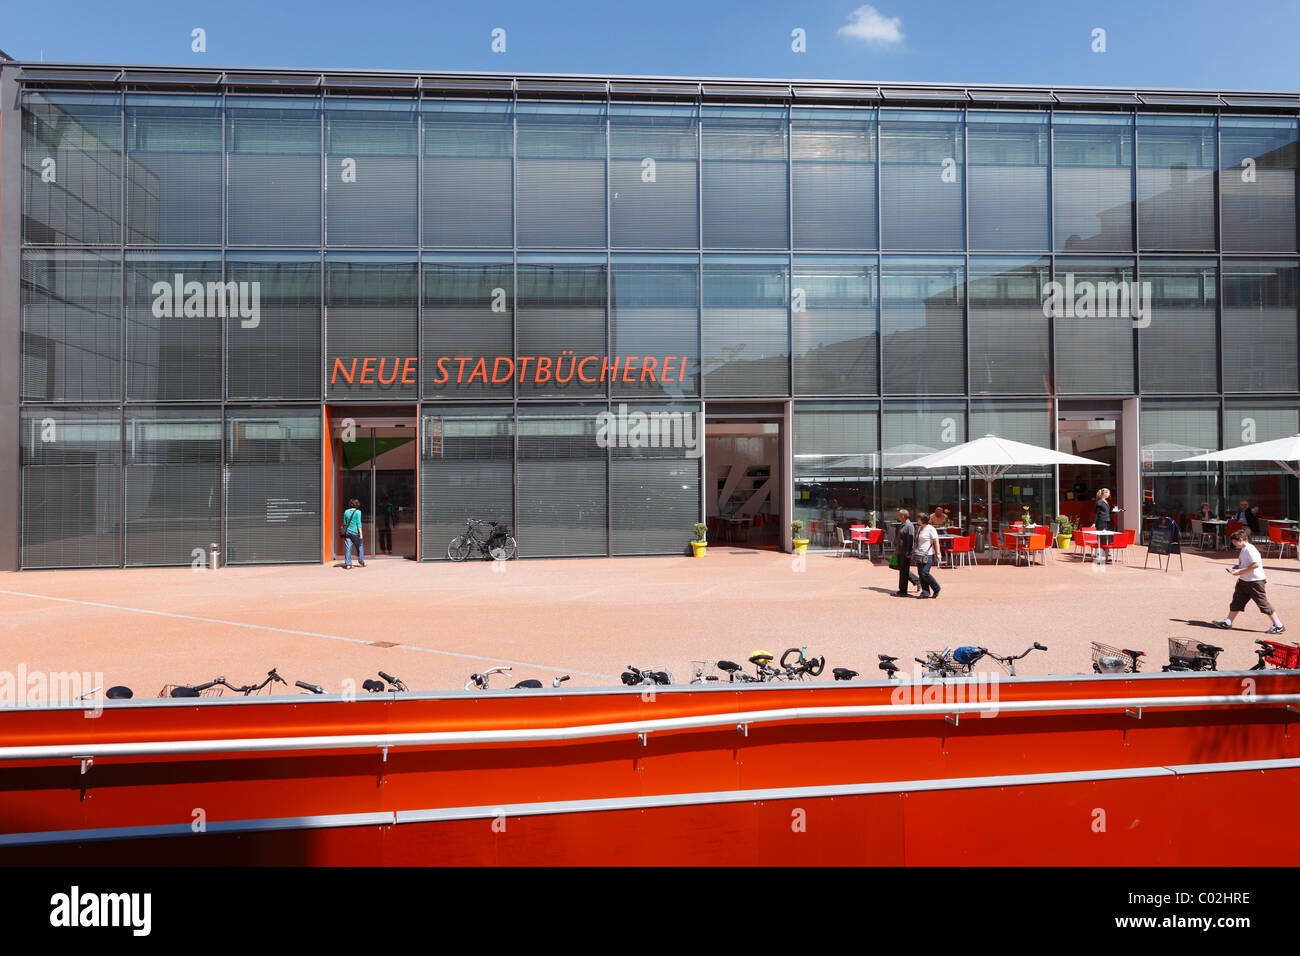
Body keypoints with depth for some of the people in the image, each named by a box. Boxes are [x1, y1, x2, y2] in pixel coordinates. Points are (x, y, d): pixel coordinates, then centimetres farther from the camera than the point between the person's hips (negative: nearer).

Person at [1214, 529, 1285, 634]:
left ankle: (1279, 626, 8)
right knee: (1237, 600, 9)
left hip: (1255, 581, -10)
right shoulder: (1243, 550, 12)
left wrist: (1240, 571, -23)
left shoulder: (1250, 549, -19)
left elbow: (1256, 564, -26)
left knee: (1263, 603, -2)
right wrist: (1236, 569, 7)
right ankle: (1228, 622, 13)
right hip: (1244, 581, 10)